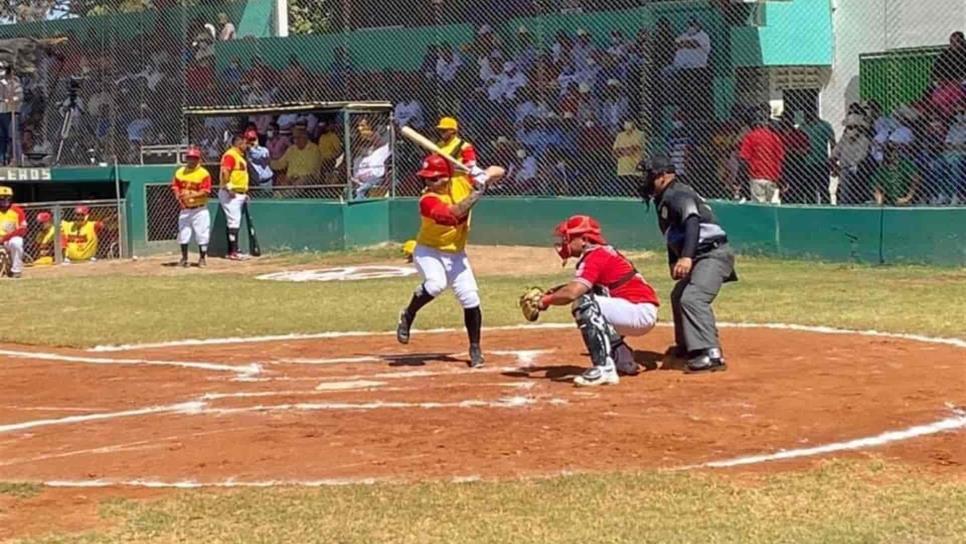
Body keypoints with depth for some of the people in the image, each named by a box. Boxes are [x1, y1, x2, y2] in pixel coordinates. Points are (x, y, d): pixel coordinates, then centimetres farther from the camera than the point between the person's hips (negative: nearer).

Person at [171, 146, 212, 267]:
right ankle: (184, 259, 15)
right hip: (185, 209, 4)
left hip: (199, 209, -4)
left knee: (202, 235, -3)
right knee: (183, 234, 5)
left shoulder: (204, 173, -8)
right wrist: (178, 196, -11)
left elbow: (205, 191, -14)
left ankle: (202, 258, 10)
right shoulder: (180, 172, 7)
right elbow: (175, 187, 10)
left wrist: (191, 195, -26)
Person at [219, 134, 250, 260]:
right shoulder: (230, 155, -12)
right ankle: (233, 252, -14)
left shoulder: (240, 156, 20)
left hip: (239, 194, 11)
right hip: (231, 194, -11)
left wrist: (244, 193, 20)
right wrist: (228, 188, -28)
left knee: (236, 223, 12)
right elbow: (224, 172, -24)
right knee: (234, 222, -12)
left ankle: (233, 250, 17)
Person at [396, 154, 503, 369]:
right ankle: (408, 315, -6)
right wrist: (476, 193, -38)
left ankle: (475, 349, 11)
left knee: (470, 299, -5)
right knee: (436, 284, -33)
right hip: (429, 251, -4)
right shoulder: (427, 200, -24)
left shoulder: (462, 183, -9)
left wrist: (482, 177, -23)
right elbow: (451, 214, -40)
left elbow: (498, 172, -3)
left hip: (456, 254, 4)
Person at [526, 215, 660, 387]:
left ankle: (605, 368, -29)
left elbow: (572, 293, -26)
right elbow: (577, 287, 22)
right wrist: (550, 293, 7)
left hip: (642, 313, -11)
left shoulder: (595, 256, -14)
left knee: (583, 304, -26)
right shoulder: (603, 252, 15)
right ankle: (623, 358, 33)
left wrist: (546, 301, -9)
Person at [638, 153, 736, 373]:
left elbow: (692, 223, -31)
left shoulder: (678, 194, -14)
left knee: (692, 298, -28)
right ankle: (687, 345, 44)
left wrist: (686, 257, -42)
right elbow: (673, 235, 25)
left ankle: (711, 354, -36)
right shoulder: (665, 199, 17)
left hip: (713, 254, -11)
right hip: (700, 258, 11)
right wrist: (674, 261, 15)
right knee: (679, 296, 28)